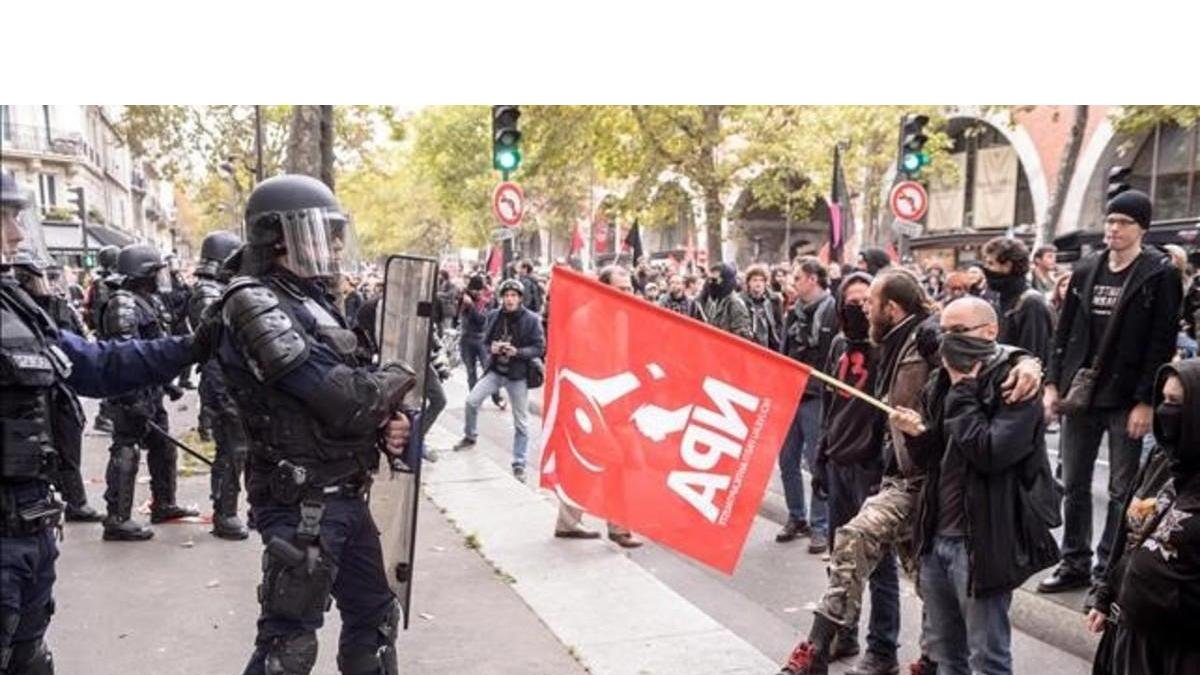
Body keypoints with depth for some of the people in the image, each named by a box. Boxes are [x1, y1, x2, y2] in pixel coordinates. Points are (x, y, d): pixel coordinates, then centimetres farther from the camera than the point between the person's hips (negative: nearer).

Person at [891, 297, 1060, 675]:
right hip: (936, 533, 7)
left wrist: (963, 391, -17)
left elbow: (990, 453, -25)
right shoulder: (943, 382, 11)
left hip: (981, 540, -7)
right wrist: (916, 435, -6)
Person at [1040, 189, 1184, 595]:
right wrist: (1053, 383, 5)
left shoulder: (1160, 274, -6)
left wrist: (1146, 401, -14)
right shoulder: (1086, 270, 9)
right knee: (1075, 484, 11)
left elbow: (1163, 341, -10)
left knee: (1122, 490, 4)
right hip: (1080, 393, 5)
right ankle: (1075, 565, 23)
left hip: (1125, 400, -5)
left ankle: (1109, 571, 14)